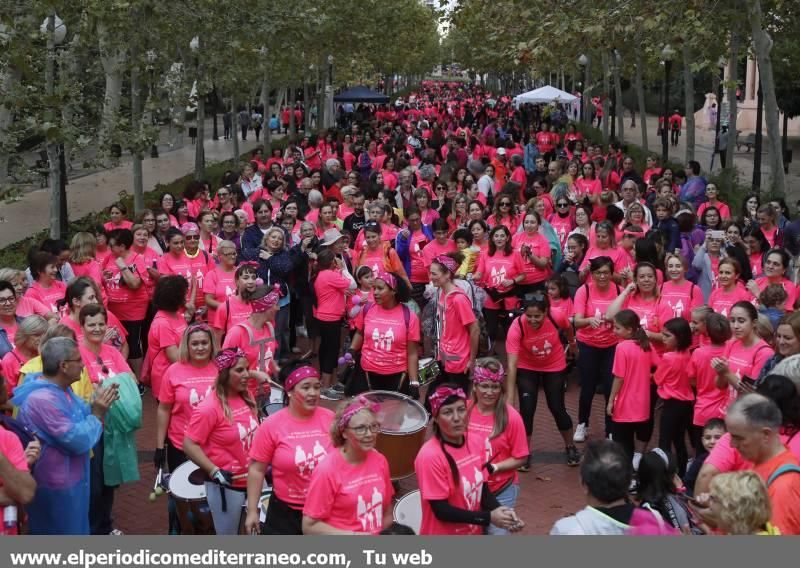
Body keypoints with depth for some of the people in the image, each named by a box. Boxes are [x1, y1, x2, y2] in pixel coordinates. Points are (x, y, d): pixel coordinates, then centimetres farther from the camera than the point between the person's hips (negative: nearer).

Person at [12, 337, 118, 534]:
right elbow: (78, 440, -30)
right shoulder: (43, 399, -30)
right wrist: (98, 414, -17)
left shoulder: (59, 388, 4)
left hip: (69, 479, 10)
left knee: (72, 536, 24)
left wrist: (97, 405, -7)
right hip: (55, 486, -10)